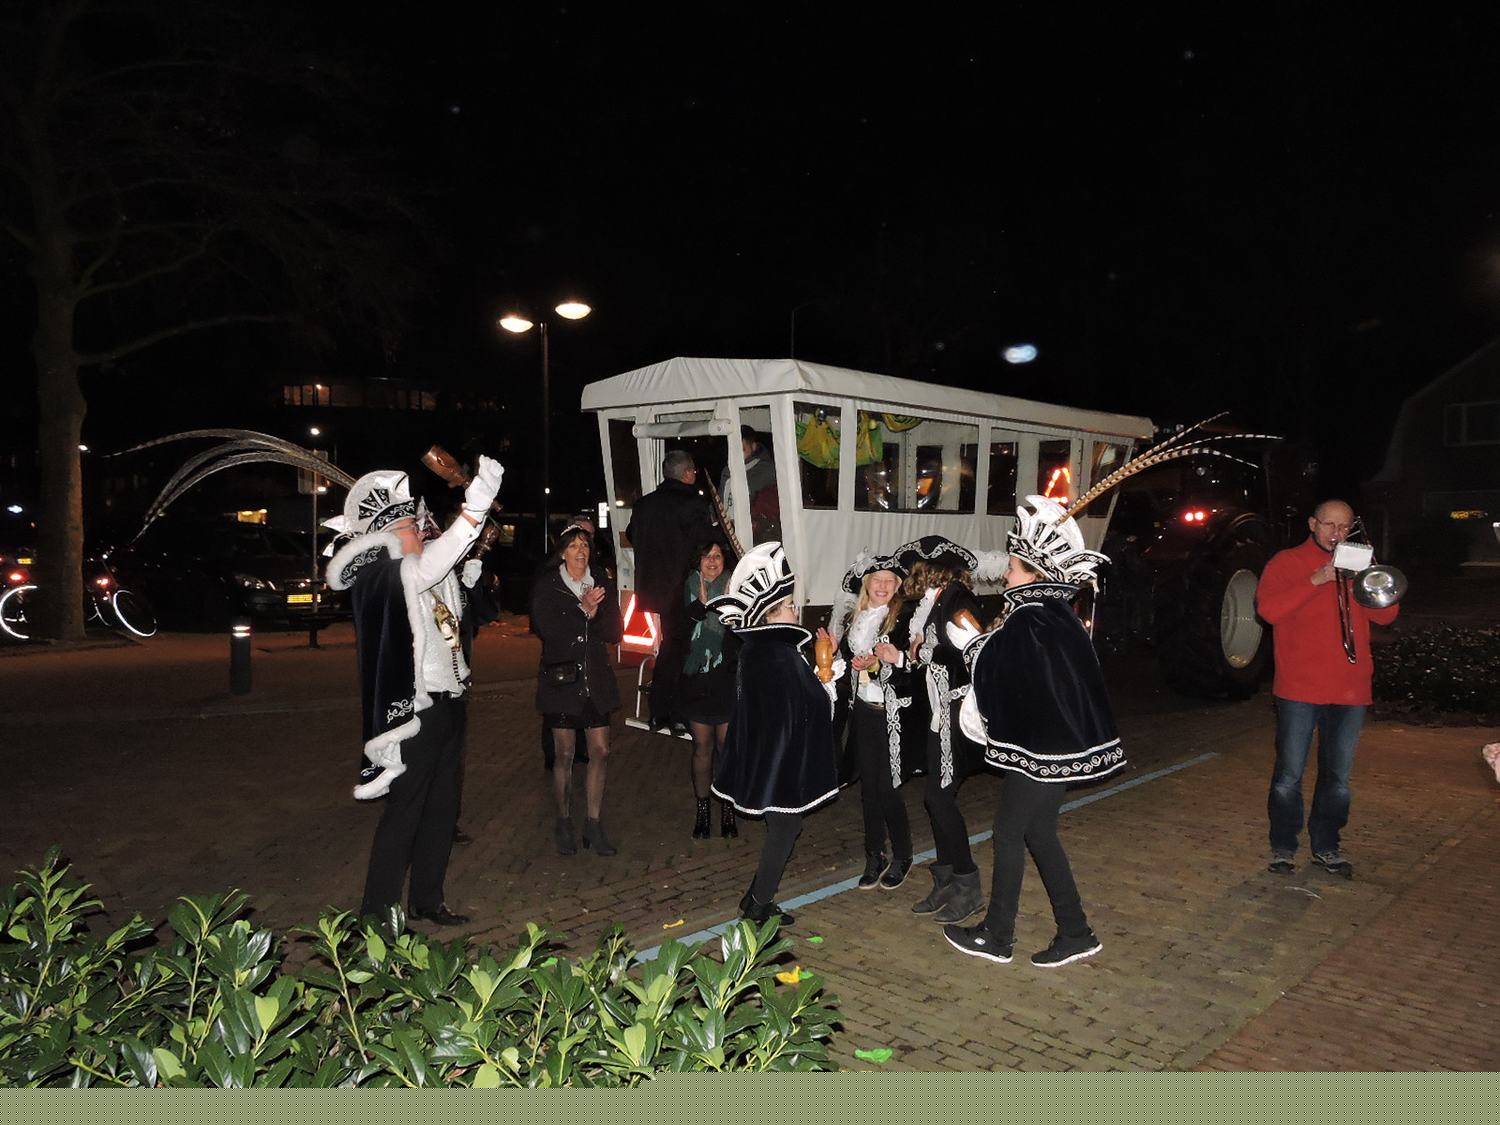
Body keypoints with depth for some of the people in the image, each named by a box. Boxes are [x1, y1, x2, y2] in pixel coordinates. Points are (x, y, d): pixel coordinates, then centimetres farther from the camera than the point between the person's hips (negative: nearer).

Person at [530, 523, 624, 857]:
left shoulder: (602, 584, 8)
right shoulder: (546, 586, -1)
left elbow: (615, 633, 0)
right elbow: (548, 629, -15)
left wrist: (594, 614, -17)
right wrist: (582, 610, -18)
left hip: (595, 679, 3)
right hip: (561, 677, -3)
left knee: (600, 752, 2)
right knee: (565, 755, 4)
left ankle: (594, 825, 13)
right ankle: (563, 823, 19)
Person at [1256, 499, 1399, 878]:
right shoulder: (1287, 562, 1)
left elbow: (1386, 615, 5)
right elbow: (1268, 609, -14)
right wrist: (1317, 580, -20)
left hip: (1350, 690, 4)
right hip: (1300, 689, -4)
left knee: (1338, 777, 12)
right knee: (1289, 774, 0)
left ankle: (1326, 847, 25)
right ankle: (1283, 847, 13)